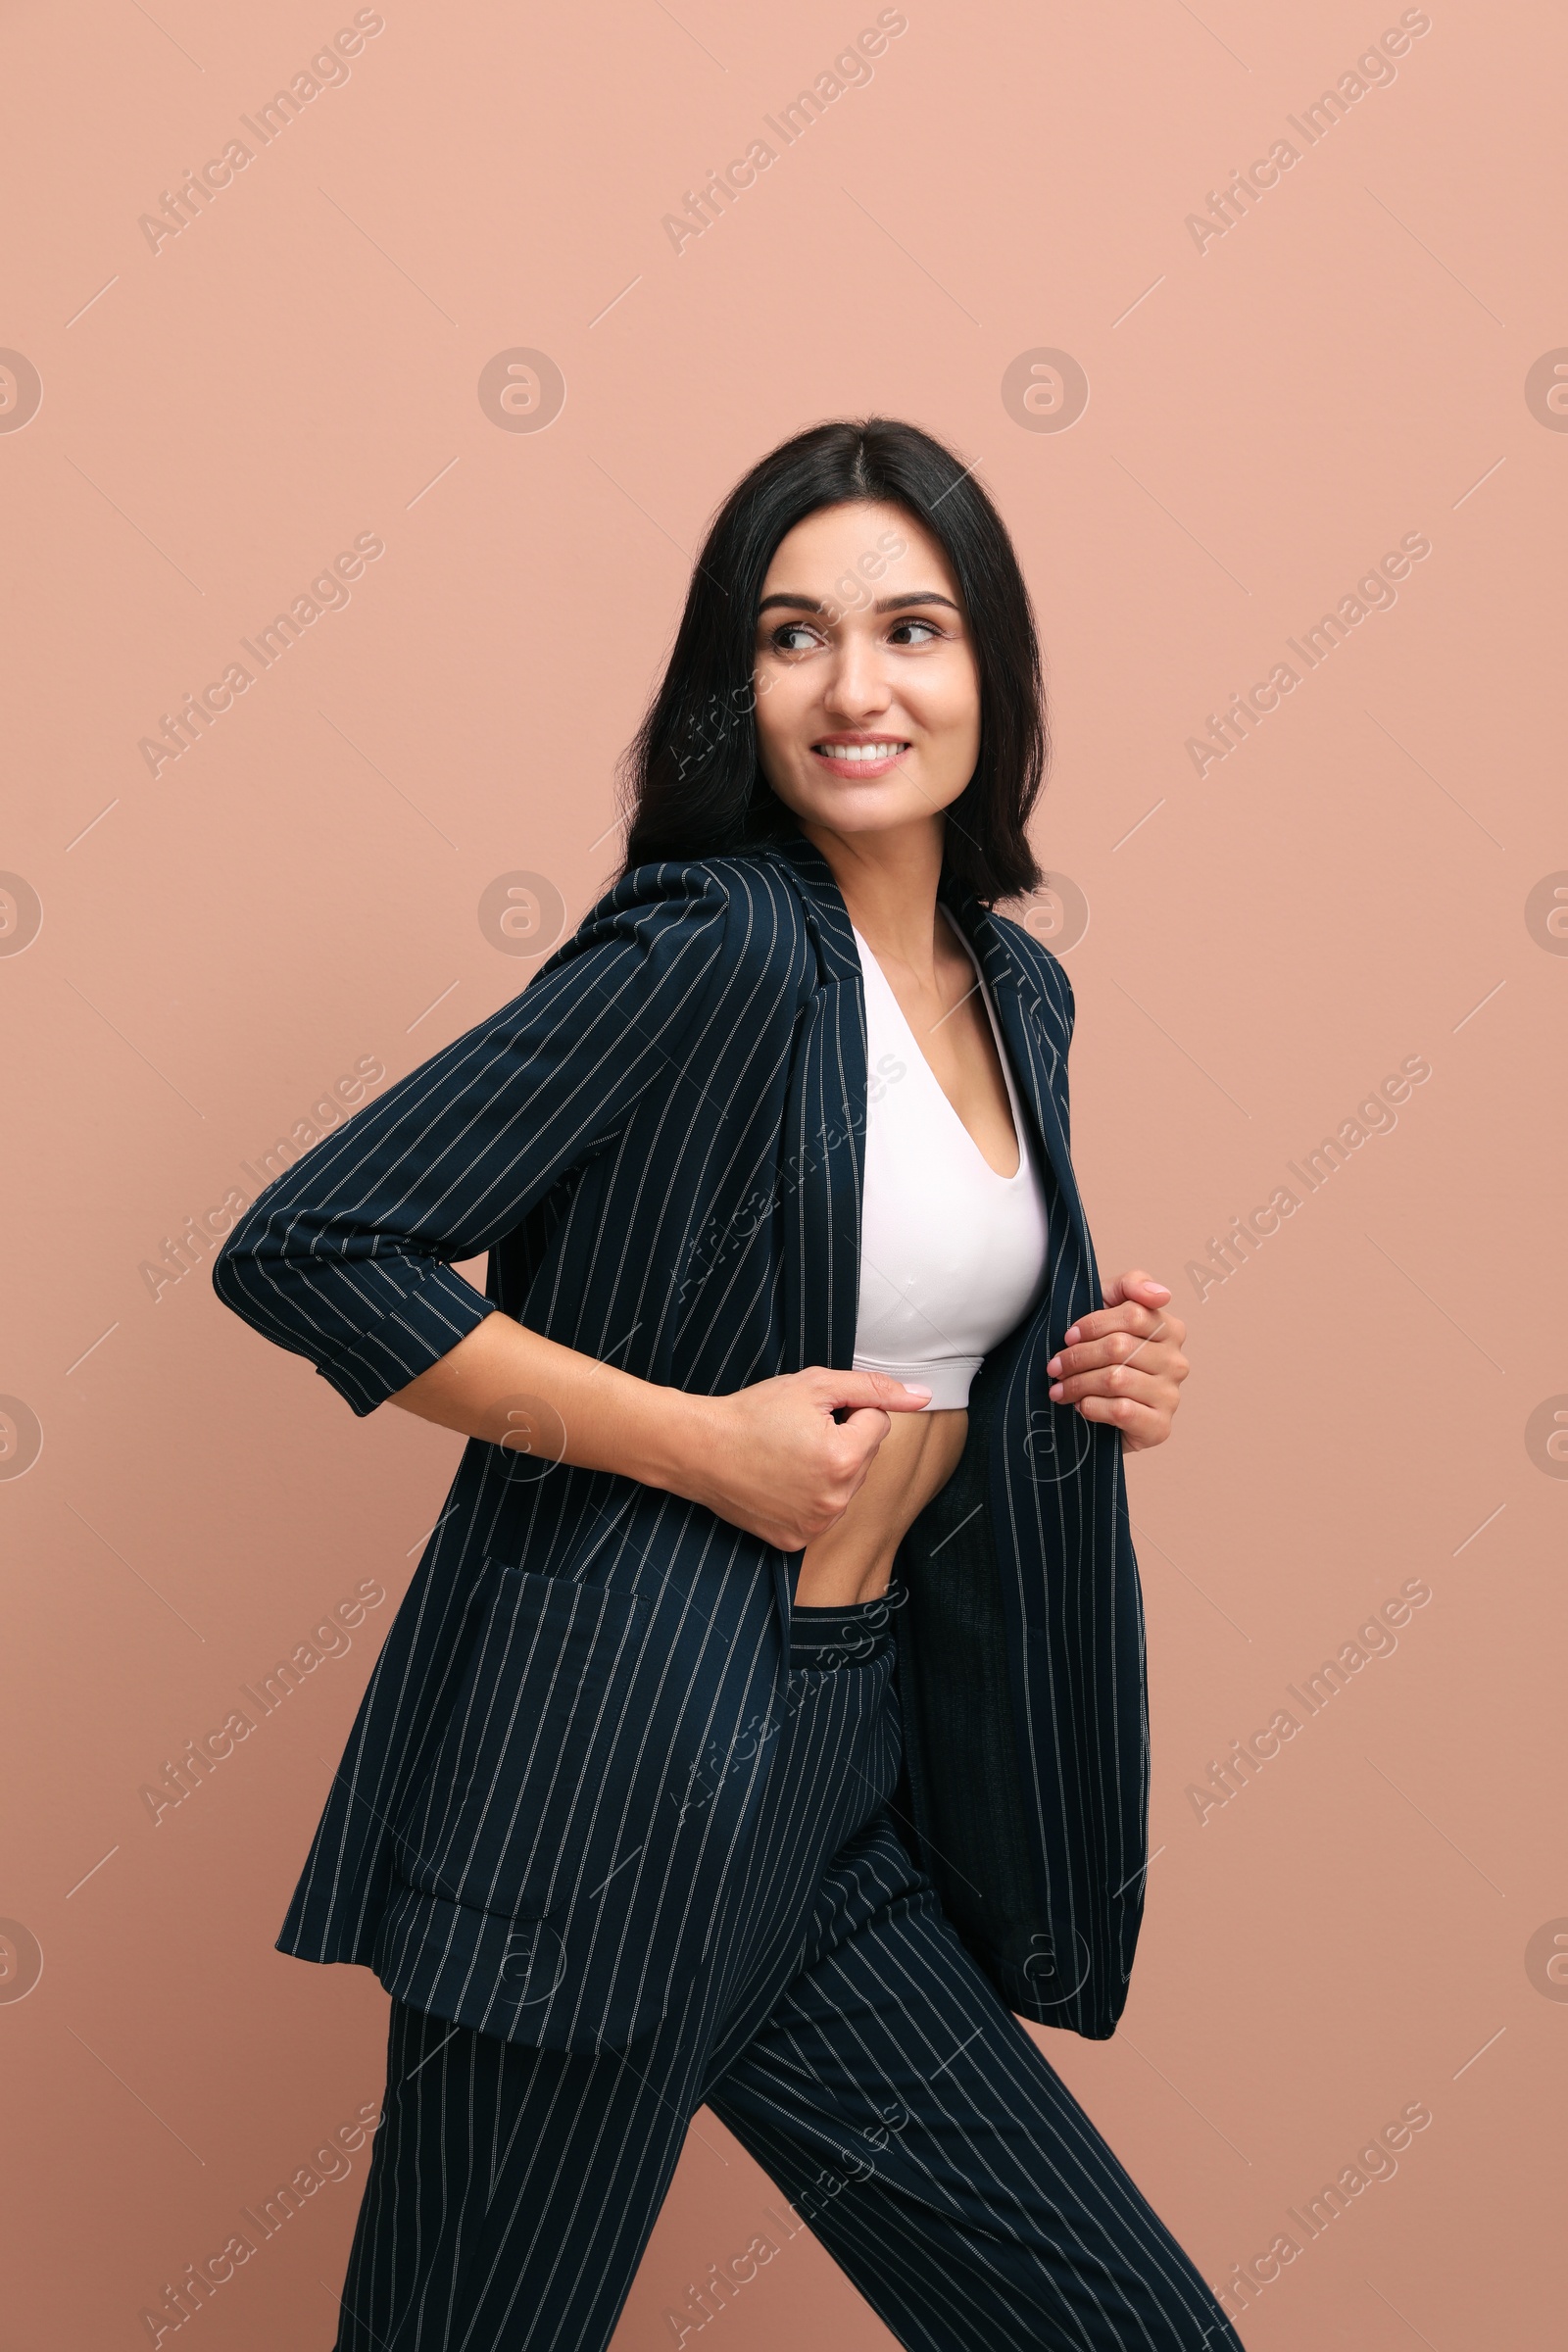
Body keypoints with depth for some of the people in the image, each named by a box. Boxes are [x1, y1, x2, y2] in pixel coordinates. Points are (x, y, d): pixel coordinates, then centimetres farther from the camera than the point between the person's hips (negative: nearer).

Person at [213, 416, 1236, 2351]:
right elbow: (301, 1250, -18)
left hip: (852, 1779, 8)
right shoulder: (711, 947, -14)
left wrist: (1101, 1383, 3)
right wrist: (706, 1442, -17)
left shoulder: (1019, 994, 10)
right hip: (612, 1758, -7)